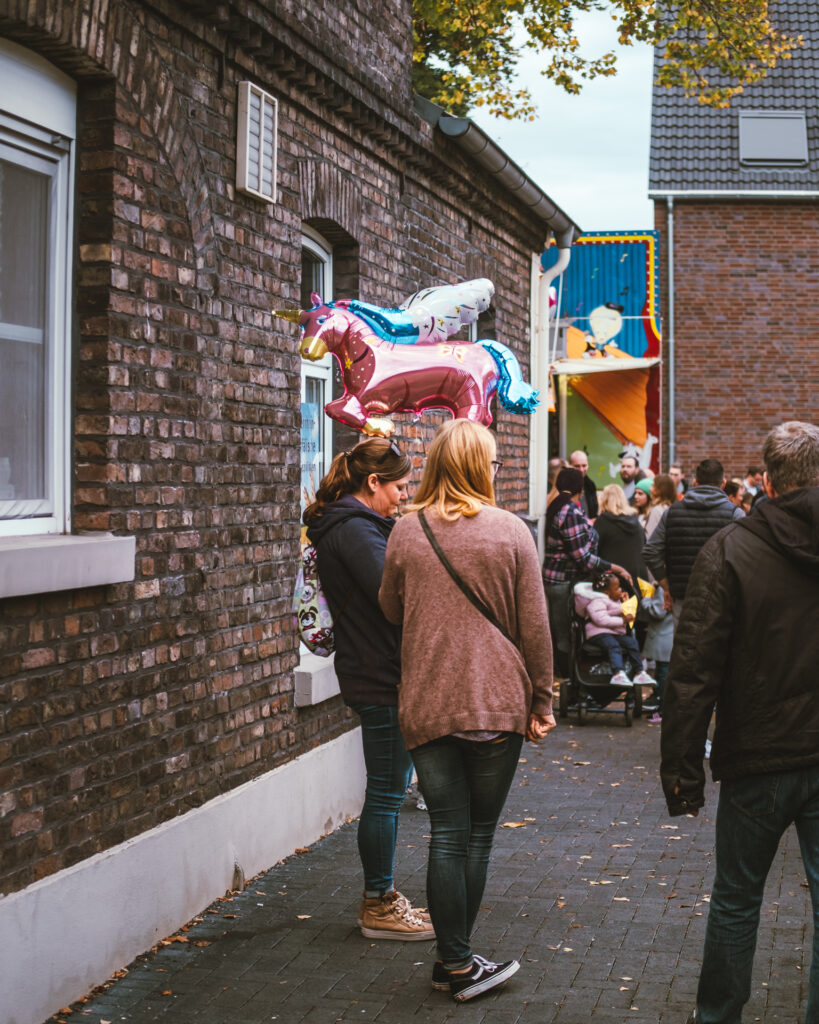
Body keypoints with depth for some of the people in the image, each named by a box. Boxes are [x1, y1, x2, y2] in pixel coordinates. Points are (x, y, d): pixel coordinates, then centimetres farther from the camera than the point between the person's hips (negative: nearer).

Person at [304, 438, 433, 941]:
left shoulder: (361, 525, 16)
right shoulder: (353, 530, -17)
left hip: (382, 675, 11)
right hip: (381, 679, -11)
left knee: (390, 790, 16)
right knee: (387, 792, -1)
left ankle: (383, 899, 26)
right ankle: (379, 906, 10)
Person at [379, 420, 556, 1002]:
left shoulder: (406, 532, 0)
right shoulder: (510, 531, -5)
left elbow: (391, 611, 13)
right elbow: (533, 625, -3)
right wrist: (542, 700, 5)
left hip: (427, 707, 2)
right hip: (497, 705, -1)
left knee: (447, 835, 6)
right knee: (478, 835, 9)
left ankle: (456, 962, 10)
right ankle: (459, 962, 15)